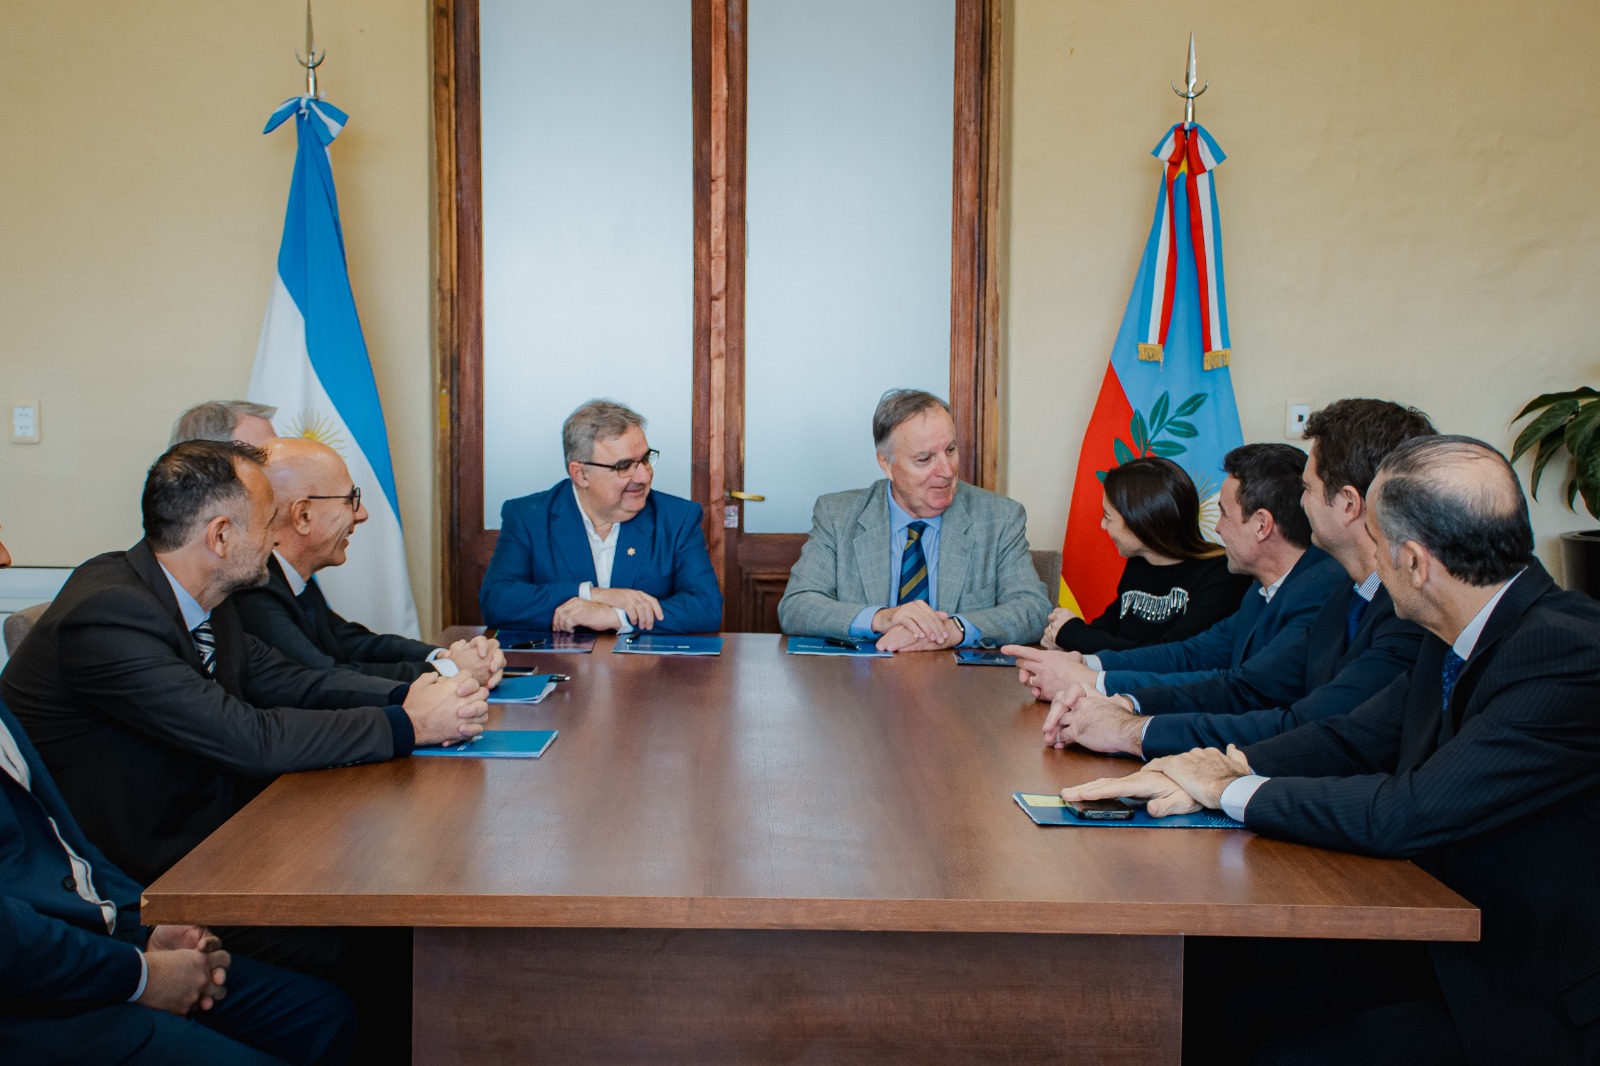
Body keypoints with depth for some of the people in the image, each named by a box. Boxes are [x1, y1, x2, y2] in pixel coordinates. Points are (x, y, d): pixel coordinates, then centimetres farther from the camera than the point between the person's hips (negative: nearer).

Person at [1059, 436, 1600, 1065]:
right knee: (1210, 997, 0)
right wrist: (1227, 768, -8)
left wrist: (1234, 789, -16)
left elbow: (1413, 812, -29)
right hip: (1442, 950, 8)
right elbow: (1355, 738, 11)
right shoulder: (1458, 639, 4)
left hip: (1531, 1009, -8)